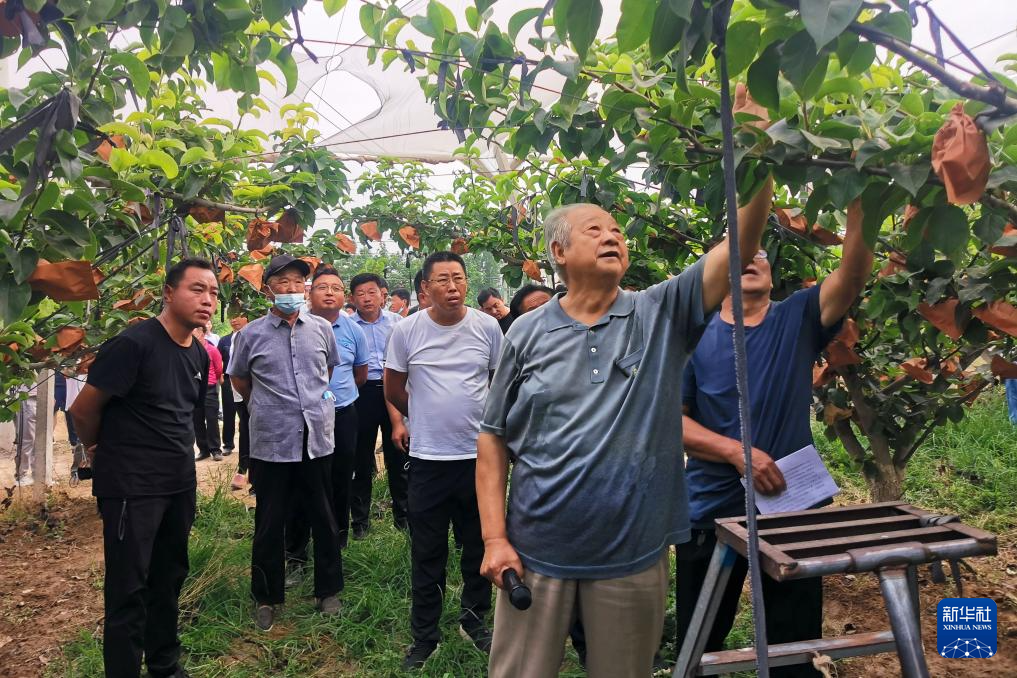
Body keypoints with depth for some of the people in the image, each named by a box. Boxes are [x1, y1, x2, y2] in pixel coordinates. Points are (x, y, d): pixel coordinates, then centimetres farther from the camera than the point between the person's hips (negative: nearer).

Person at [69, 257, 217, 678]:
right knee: (128, 590, 4)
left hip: (180, 482, 7)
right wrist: (99, 450, 4)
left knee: (170, 579, 18)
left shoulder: (200, 354, 5)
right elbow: (84, 408, -12)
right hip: (131, 485, -7)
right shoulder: (134, 343, -19)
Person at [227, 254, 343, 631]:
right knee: (269, 525, 9)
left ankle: (328, 590, 28)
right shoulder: (251, 334, -1)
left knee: (324, 520, 12)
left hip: (317, 438, 2)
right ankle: (266, 598, 26)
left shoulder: (321, 329, 4)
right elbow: (238, 378, 14)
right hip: (271, 442, -2)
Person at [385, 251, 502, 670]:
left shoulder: (488, 328, -3)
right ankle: (424, 635, 27)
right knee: (427, 554, 10)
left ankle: (475, 619, 37)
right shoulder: (406, 331, -5)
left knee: (480, 545, 16)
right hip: (428, 458, -1)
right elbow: (393, 388, 8)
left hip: (479, 454, 1)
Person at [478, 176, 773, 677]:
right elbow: (493, 439, 0)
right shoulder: (528, 333, -1)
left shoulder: (663, 315, 0)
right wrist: (494, 538, -6)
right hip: (535, 554, 0)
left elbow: (739, 249, -11)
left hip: (633, 558, 1)